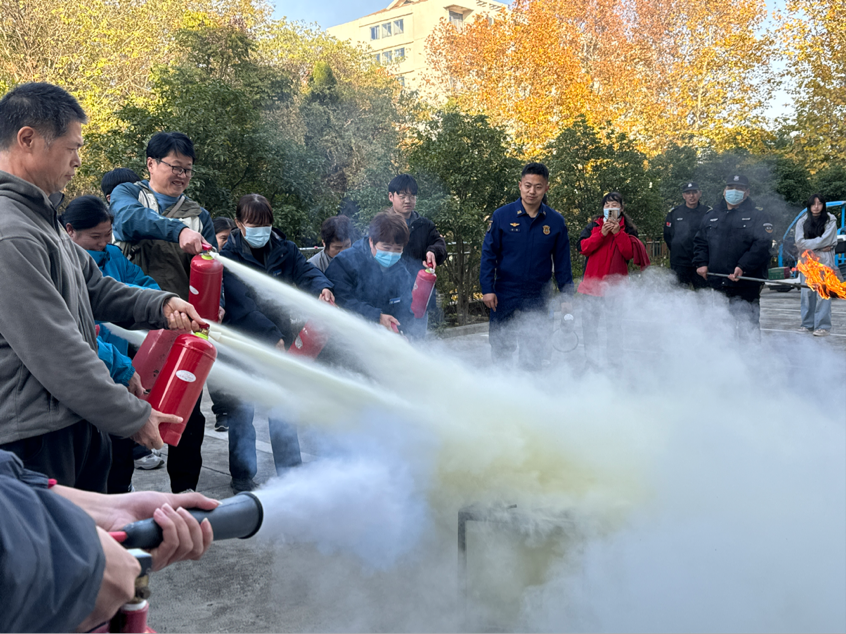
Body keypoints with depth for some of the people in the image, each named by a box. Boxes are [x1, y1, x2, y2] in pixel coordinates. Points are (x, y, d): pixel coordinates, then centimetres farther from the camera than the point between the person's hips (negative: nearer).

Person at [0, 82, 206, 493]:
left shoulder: (40, 216, 11)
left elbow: (93, 288, 19)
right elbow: (56, 353, -24)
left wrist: (160, 305, 3)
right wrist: (133, 417, -15)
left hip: (77, 422, 10)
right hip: (34, 438, -10)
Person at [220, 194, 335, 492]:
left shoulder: (284, 249, 4)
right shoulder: (229, 257, -8)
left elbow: (304, 270, -9)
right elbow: (241, 305, -18)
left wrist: (322, 287, -33)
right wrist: (273, 336, -25)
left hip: (280, 339, 3)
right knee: (242, 410, 5)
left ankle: (290, 472, 18)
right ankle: (242, 475, 19)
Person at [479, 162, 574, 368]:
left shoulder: (556, 222, 0)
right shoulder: (502, 216, -4)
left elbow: (562, 262, 5)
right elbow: (488, 253, -2)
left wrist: (566, 297, 3)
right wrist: (487, 289, -9)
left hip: (537, 297, 1)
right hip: (504, 294, -1)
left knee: (534, 351, 8)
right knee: (500, 346, 7)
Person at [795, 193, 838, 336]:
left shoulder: (830, 220, 3)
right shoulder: (802, 222, 9)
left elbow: (826, 240, -8)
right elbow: (799, 242, -3)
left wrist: (807, 245, -6)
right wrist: (819, 247, -9)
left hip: (824, 262, -3)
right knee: (807, 292, 3)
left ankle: (822, 326, -8)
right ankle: (807, 324, 9)